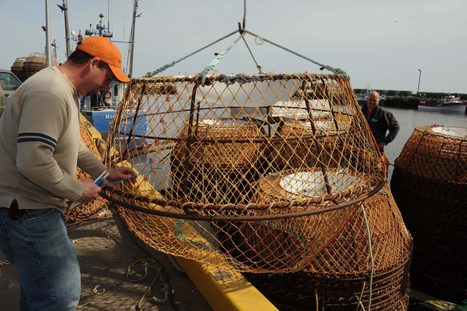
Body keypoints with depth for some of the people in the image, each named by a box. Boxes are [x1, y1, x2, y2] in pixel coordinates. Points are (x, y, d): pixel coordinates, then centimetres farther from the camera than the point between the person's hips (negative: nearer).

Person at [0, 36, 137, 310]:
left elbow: (73, 145, 26)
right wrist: (78, 190, -16)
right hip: (26, 212, -11)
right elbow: (33, 162, -30)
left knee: (40, 285, 25)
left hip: (34, 206, 11)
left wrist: (105, 172, 22)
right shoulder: (50, 93, -22)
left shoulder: (68, 92, 13)